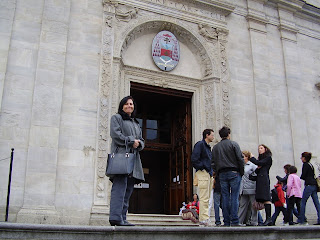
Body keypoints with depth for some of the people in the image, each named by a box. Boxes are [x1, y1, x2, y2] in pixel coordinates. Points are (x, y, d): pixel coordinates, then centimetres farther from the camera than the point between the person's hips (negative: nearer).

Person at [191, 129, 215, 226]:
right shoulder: (200, 144, -6)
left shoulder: (208, 147, 22)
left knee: (207, 198, 9)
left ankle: (204, 219, 13)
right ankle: (203, 220, -10)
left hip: (209, 174, 9)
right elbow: (194, 158, -16)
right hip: (203, 173, -9)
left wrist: (212, 172, 15)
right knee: (204, 198, -11)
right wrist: (201, 167, -12)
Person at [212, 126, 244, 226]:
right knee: (234, 197, -3)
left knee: (225, 198, 4)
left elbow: (213, 163, 10)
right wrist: (241, 172, 2)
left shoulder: (215, 147, 12)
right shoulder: (233, 144, 0)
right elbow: (240, 159, -4)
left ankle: (226, 222, 4)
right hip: (234, 173, -3)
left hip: (222, 174, 3)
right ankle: (234, 221, -7)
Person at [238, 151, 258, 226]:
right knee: (242, 205, 7)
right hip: (244, 190, 6)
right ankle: (239, 221, 9)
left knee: (253, 206, 1)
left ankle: (253, 222, 8)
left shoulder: (252, 165, -2)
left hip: (251, 189, -6)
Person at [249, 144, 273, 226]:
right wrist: (257, 168, 2)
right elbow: (257, 170, 25)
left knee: (265, 198, -16)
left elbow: (259, 163, -7)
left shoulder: (268, 157, 6)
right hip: (259, 179, 8)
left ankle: (269, 218, -22)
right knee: (261, 198, -1)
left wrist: (252, 157, 8)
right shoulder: (261, 158, 28)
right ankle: (268, 219, -4)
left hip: (264, 178, -8)